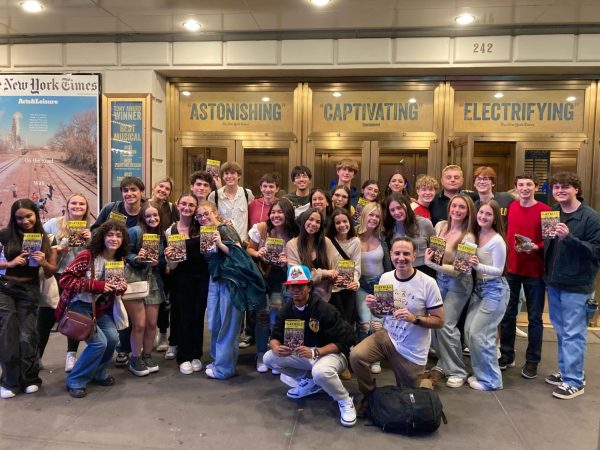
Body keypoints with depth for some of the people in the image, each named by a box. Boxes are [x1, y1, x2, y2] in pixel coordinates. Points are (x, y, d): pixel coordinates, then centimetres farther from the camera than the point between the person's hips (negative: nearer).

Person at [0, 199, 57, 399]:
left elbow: (50, 272, 4)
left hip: (29, 291, 1)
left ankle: (30, 379, 17)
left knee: (27, 336, -1)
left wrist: (43, 262, -16)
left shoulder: (46, 238, 1)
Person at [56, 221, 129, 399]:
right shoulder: (87, 255, -20)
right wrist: (96, 285, -30)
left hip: (101, 307, 6)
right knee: (99, 342, -17)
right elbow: (65, 279, -23)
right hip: (80, 305, -6)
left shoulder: (120, 260, 0)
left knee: (113, 338, -8)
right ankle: (75, 381, 5)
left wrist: (120, 288, -12)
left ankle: (98, 373, 20)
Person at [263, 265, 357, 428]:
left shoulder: (325, 309, -22)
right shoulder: (287, 310, -3)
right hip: (303, 354, 7)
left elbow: (341, 342, -23)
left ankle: (345, 401, -9)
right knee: (269, 358, -7)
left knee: (320, 372, -40)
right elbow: (275, 337, -1)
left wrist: (314, 352, -35)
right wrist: (276, 348, -26)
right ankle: (309, 381, 9)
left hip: (332, 353, -7)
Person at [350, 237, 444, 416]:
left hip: (413, 351, -3)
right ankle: (370, 395, 4)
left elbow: (439, 321, -13)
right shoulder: (385, 277, -5)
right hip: (387, 335, 3)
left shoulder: (427, 283, -18)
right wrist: (372, 305, -15)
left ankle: (425, 380, 46)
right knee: (356, 356, -23)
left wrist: (414, 318, -30)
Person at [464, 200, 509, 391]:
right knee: (469, 332, 5)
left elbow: (498, 270, -15)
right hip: (478, 287, 7)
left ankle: (491, 380, 10)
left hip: (494, 290, -7)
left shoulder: (497, 241, -16)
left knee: (479, 334, -7)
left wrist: (478, 266, -29)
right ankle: (480, 373, 22)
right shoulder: (475, 235, 5)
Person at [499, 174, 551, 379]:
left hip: (535, 271, -4)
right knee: (507, 314, 12)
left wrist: (536, 247, -25)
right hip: (511, 269, 4)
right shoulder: (511, 207, 4)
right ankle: (506, 355, 27)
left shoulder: (545, 210, -9)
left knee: (534, 317, 6)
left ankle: (532, 361, 19)